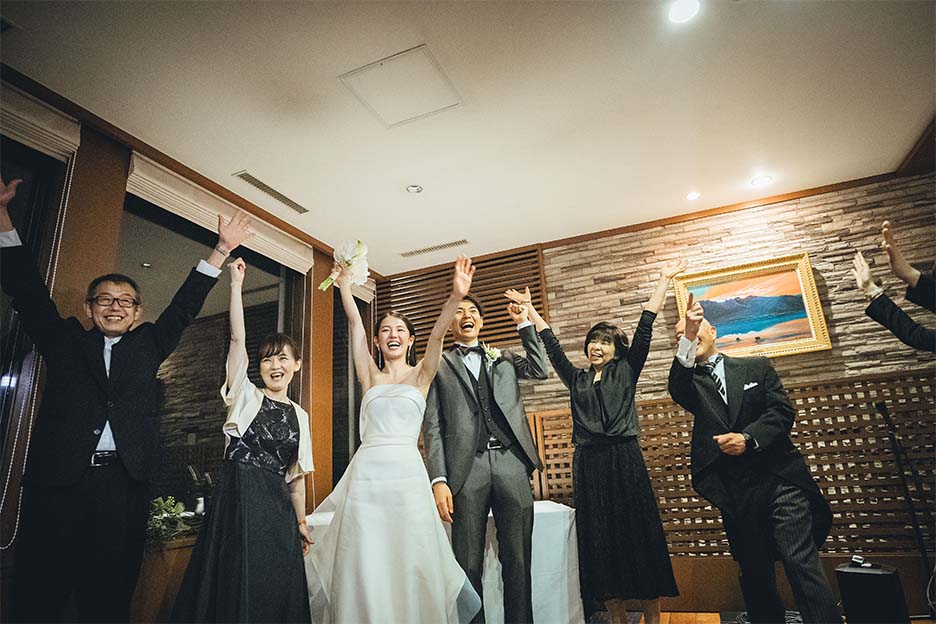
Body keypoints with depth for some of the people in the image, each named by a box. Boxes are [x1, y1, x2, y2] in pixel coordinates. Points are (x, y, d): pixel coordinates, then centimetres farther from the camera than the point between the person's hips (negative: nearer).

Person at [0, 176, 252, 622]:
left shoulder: (147, 345, 16)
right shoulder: (65, 340, 14)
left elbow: (185, 307, 11)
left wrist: (222, 249, 6)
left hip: (124, 485, 1)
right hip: (56, 481, 0)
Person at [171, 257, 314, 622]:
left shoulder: (299, 415, 11)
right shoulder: (246, 397, 2)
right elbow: (237, 338, -9)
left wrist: (300, 521, 11)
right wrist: (236, 283, -14)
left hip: (279, 509, 4)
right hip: (239, 500, -3)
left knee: (278, 592, 7)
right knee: (236, 589, -2)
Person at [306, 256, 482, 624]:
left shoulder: (421, 375, 8)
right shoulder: (370, 376, 12)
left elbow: (438, 333, -9)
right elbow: (354, 322, 8)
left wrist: (456, 296, -23)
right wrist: (344, 284, 5)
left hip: (407, 475, -1)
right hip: (366, 475, 2)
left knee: (410, 572, 1)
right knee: (365, 572, 5)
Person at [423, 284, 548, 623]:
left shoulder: (503, 359, 19)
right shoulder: (438, 365, 10)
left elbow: (540, 370, 4)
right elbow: (432, 427, 4)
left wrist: (525, 324, 5)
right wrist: (439, 480, -6)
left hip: (511, 464, 2)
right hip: (468, 467, -2)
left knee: (518, 560, 7)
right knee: (469, 564, 5)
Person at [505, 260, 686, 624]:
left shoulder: (626, 371, 10)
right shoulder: (576, 379, 15)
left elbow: (645, 326, 6)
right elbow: (551, 344, 15)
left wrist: (664, 280, 4)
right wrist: (529, 309, 15)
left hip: (625, 459, -2)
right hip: (588, 462, 2)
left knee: (639, 532, 0)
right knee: (599, 538, 4)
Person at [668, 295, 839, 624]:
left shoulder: (757, 367, 10)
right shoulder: (691, 382, 7)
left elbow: (783, 410, 0)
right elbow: (677, 390, -17)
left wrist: (748, 438, -16)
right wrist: (687, 340, -31)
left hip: (778, 479, -1)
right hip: (736, 494, 1)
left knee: (801, 562, -10)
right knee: (754, 573, 11)